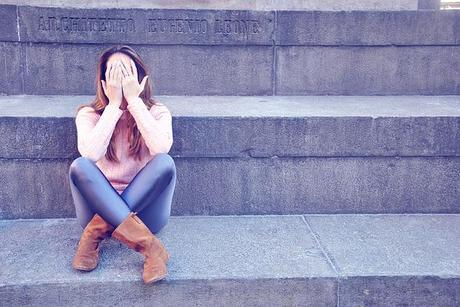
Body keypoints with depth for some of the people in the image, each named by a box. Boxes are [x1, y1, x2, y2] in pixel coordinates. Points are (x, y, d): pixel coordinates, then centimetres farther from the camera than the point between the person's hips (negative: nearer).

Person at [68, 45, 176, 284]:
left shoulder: (157, 112, 1)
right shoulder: (89, 114, 1)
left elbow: (161, 148, -22)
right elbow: (90, 154, -20)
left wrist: (134, 100, -18)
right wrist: (114, 104, -17)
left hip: (143, 208, 0)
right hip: (100, 205, 1)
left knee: (164, 163, -28)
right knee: (79, 166, -28)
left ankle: (96, 232, -25)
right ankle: (149, 246, -35)